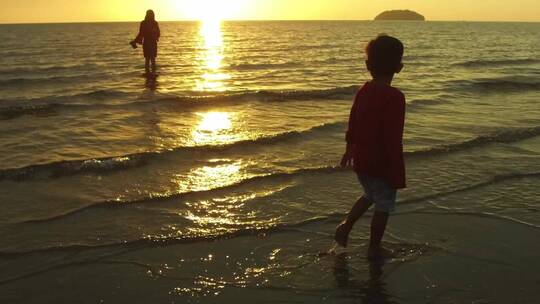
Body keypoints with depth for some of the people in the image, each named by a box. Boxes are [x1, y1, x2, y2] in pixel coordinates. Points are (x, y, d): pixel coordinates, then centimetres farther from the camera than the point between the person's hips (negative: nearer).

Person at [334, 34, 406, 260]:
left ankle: (345, 227, 24)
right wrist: (398, 173, -17)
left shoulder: (363, 91, -1)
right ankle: (374, 248, 23)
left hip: (361, 160, 7)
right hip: (382, 164, -7)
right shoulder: (394, 97, -23)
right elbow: (393, 139, -24)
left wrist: (350, 148, 29)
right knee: (383, 205, 11)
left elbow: (352, 123, 12)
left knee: (370, 195, 29)